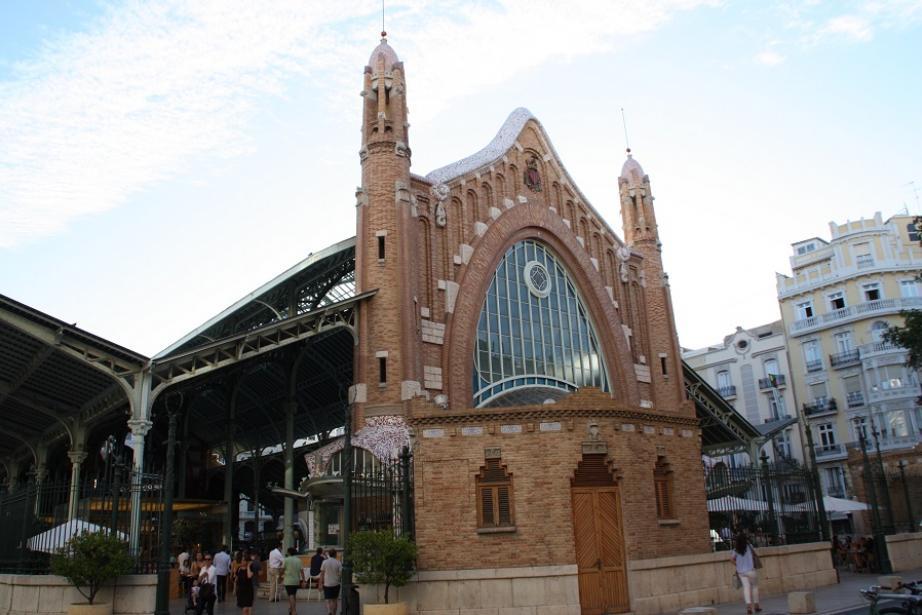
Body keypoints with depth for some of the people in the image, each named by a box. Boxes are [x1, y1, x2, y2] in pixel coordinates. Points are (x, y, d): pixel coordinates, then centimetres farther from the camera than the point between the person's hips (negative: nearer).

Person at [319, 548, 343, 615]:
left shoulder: (325, 562, -4)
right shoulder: (338, 563, -5)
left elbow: (322, 574, -2)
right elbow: (341, 573, -7)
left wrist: (321, 584, 5)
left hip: (327, 584, 0)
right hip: (335, 584, 0)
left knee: (328, 600, 3)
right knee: (334, 600, 16)